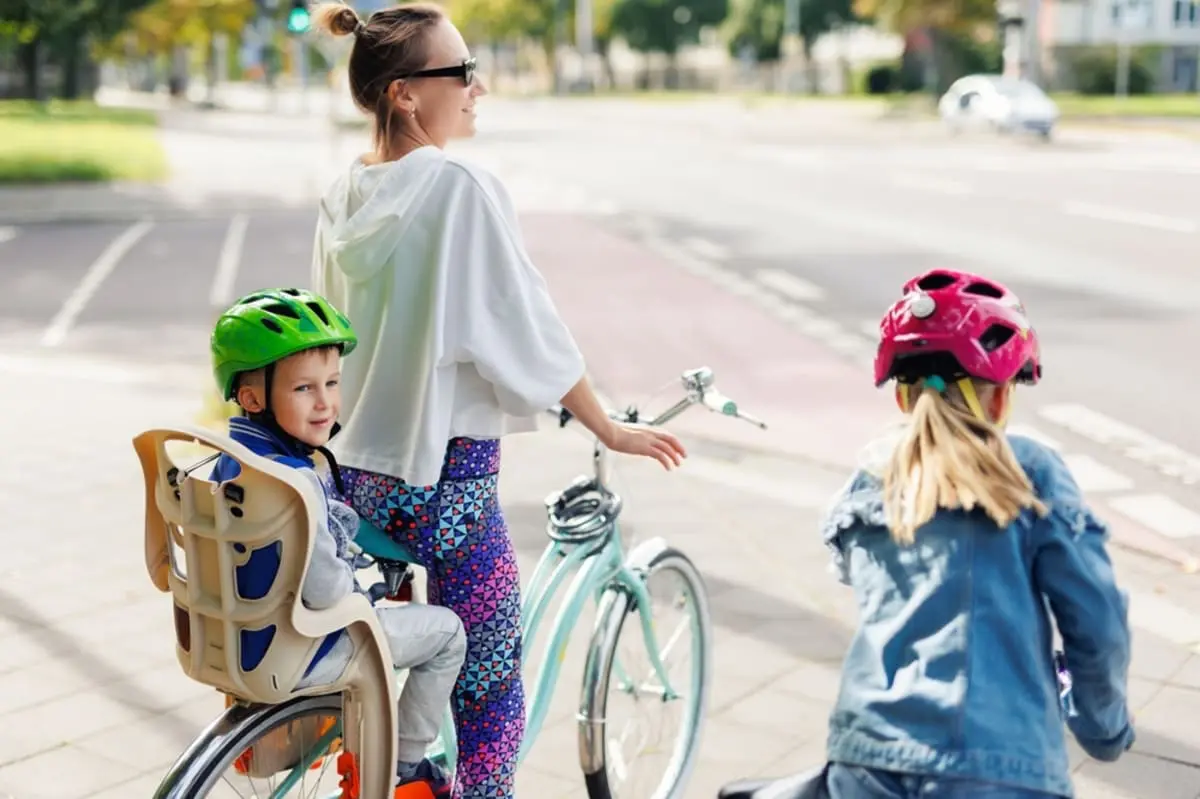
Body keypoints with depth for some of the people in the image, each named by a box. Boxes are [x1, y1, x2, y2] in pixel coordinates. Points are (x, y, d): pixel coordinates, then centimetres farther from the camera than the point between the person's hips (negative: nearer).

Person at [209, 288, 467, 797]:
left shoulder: (231, 458, -1)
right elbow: (326, 592, -29)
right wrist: (354, 586, -8)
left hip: (237, 635, 9)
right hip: (295, 656, -9)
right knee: (446, 630, 6)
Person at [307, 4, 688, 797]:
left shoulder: (344, 196, 5)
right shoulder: (460, 187, -18)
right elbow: (524, 328, -16)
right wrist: (609, 429, -6)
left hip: (360, 471, 8)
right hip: (448, 477, -8)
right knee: (492, 688, 7)